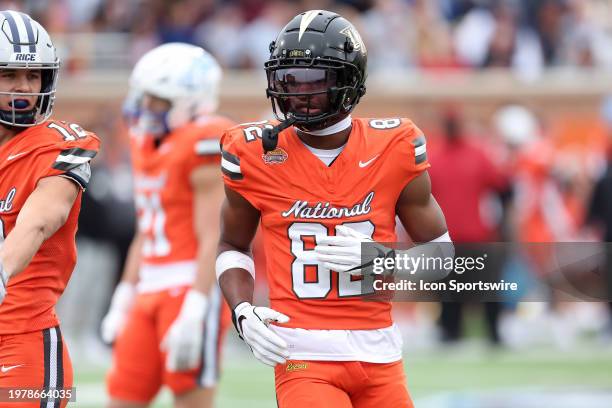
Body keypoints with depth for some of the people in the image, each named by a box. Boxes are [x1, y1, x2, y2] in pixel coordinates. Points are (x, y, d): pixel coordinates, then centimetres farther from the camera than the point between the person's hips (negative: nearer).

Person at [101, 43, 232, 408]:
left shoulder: (204, 147, -13)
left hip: (194, 286, -9)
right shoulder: (148, 144, 15)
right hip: (150, 294, 9)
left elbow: (212, 240, -18)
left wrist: (194, 312, -23)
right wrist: (124, 299, 20)